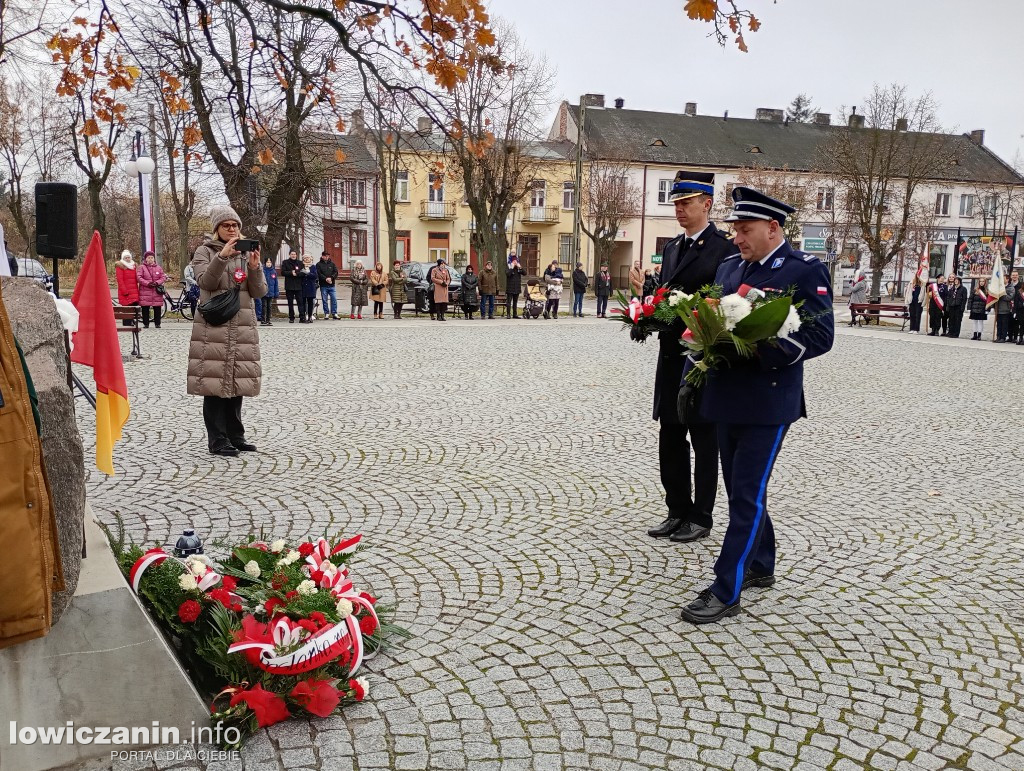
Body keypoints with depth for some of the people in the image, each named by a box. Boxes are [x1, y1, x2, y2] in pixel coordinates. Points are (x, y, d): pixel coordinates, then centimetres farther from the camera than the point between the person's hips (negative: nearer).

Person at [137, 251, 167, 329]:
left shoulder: (158, 268, 14)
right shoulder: (142, 267, 6)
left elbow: (163, 277, 8)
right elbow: (139, 278, -3)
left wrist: (157, 283, -9)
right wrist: (147, 283, -15)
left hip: (157, 291, 2)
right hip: (145, 291, -2)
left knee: (157, 309, -1)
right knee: (145, 308, -1)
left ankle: (157, 323, 8)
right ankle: (146, 324, 6)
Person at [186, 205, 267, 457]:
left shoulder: (248, 252, 14)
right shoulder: (205, 251, 4)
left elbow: (259, 292, 7)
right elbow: (205, 281, -13)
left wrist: (255, 268, -11)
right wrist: (222, 256, -24)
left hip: (243, 326, 4)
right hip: (213, 325, -4)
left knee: (237, 380, 8)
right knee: (214, 380, -5)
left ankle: (235, 435, 17)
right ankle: (217, 440, 0)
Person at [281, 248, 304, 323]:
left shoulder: (300, 263, 9)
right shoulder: (285, 262, 7)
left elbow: (303, 273, 0)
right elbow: (283, 272, -4)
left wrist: (296, 273, -13)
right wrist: (291, 273, -14)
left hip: (298, 286, 0)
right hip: (289, 286, 0)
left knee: (300, 302, -6)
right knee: (290, 303, 5)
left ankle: (302, 318, -8)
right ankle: (291, 318, 12)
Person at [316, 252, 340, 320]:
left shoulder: (332, 264, 11)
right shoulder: (319, 264, 3)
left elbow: (336, 272, 3)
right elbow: (319, 274, -7)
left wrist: (331, 278, -14)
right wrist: (326, 279, -19)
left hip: (332, 285, 2)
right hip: (323, 285, -2)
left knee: (334, 299, -2)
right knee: (324, 300, 2)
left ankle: (334, 313, 4)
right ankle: (326, 313, 11)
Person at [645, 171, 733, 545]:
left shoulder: (725, 248, -9)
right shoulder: (672, 247, 14)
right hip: (671, 356, 7)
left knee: (704, 441, 5)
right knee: (670, 440, 13)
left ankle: (701, 517, 17)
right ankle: (678, 511, 25)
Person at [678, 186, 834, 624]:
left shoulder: (805, 270, -7)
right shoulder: (729, 268, 12)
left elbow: (820, 337, -13)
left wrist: (764, 351, -24)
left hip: (768, 404, -7)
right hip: (726, 399, 7)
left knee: (748, 494, -4)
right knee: (741, 489, 16)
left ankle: (726, 592, 1)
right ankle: (760, 567, 34)